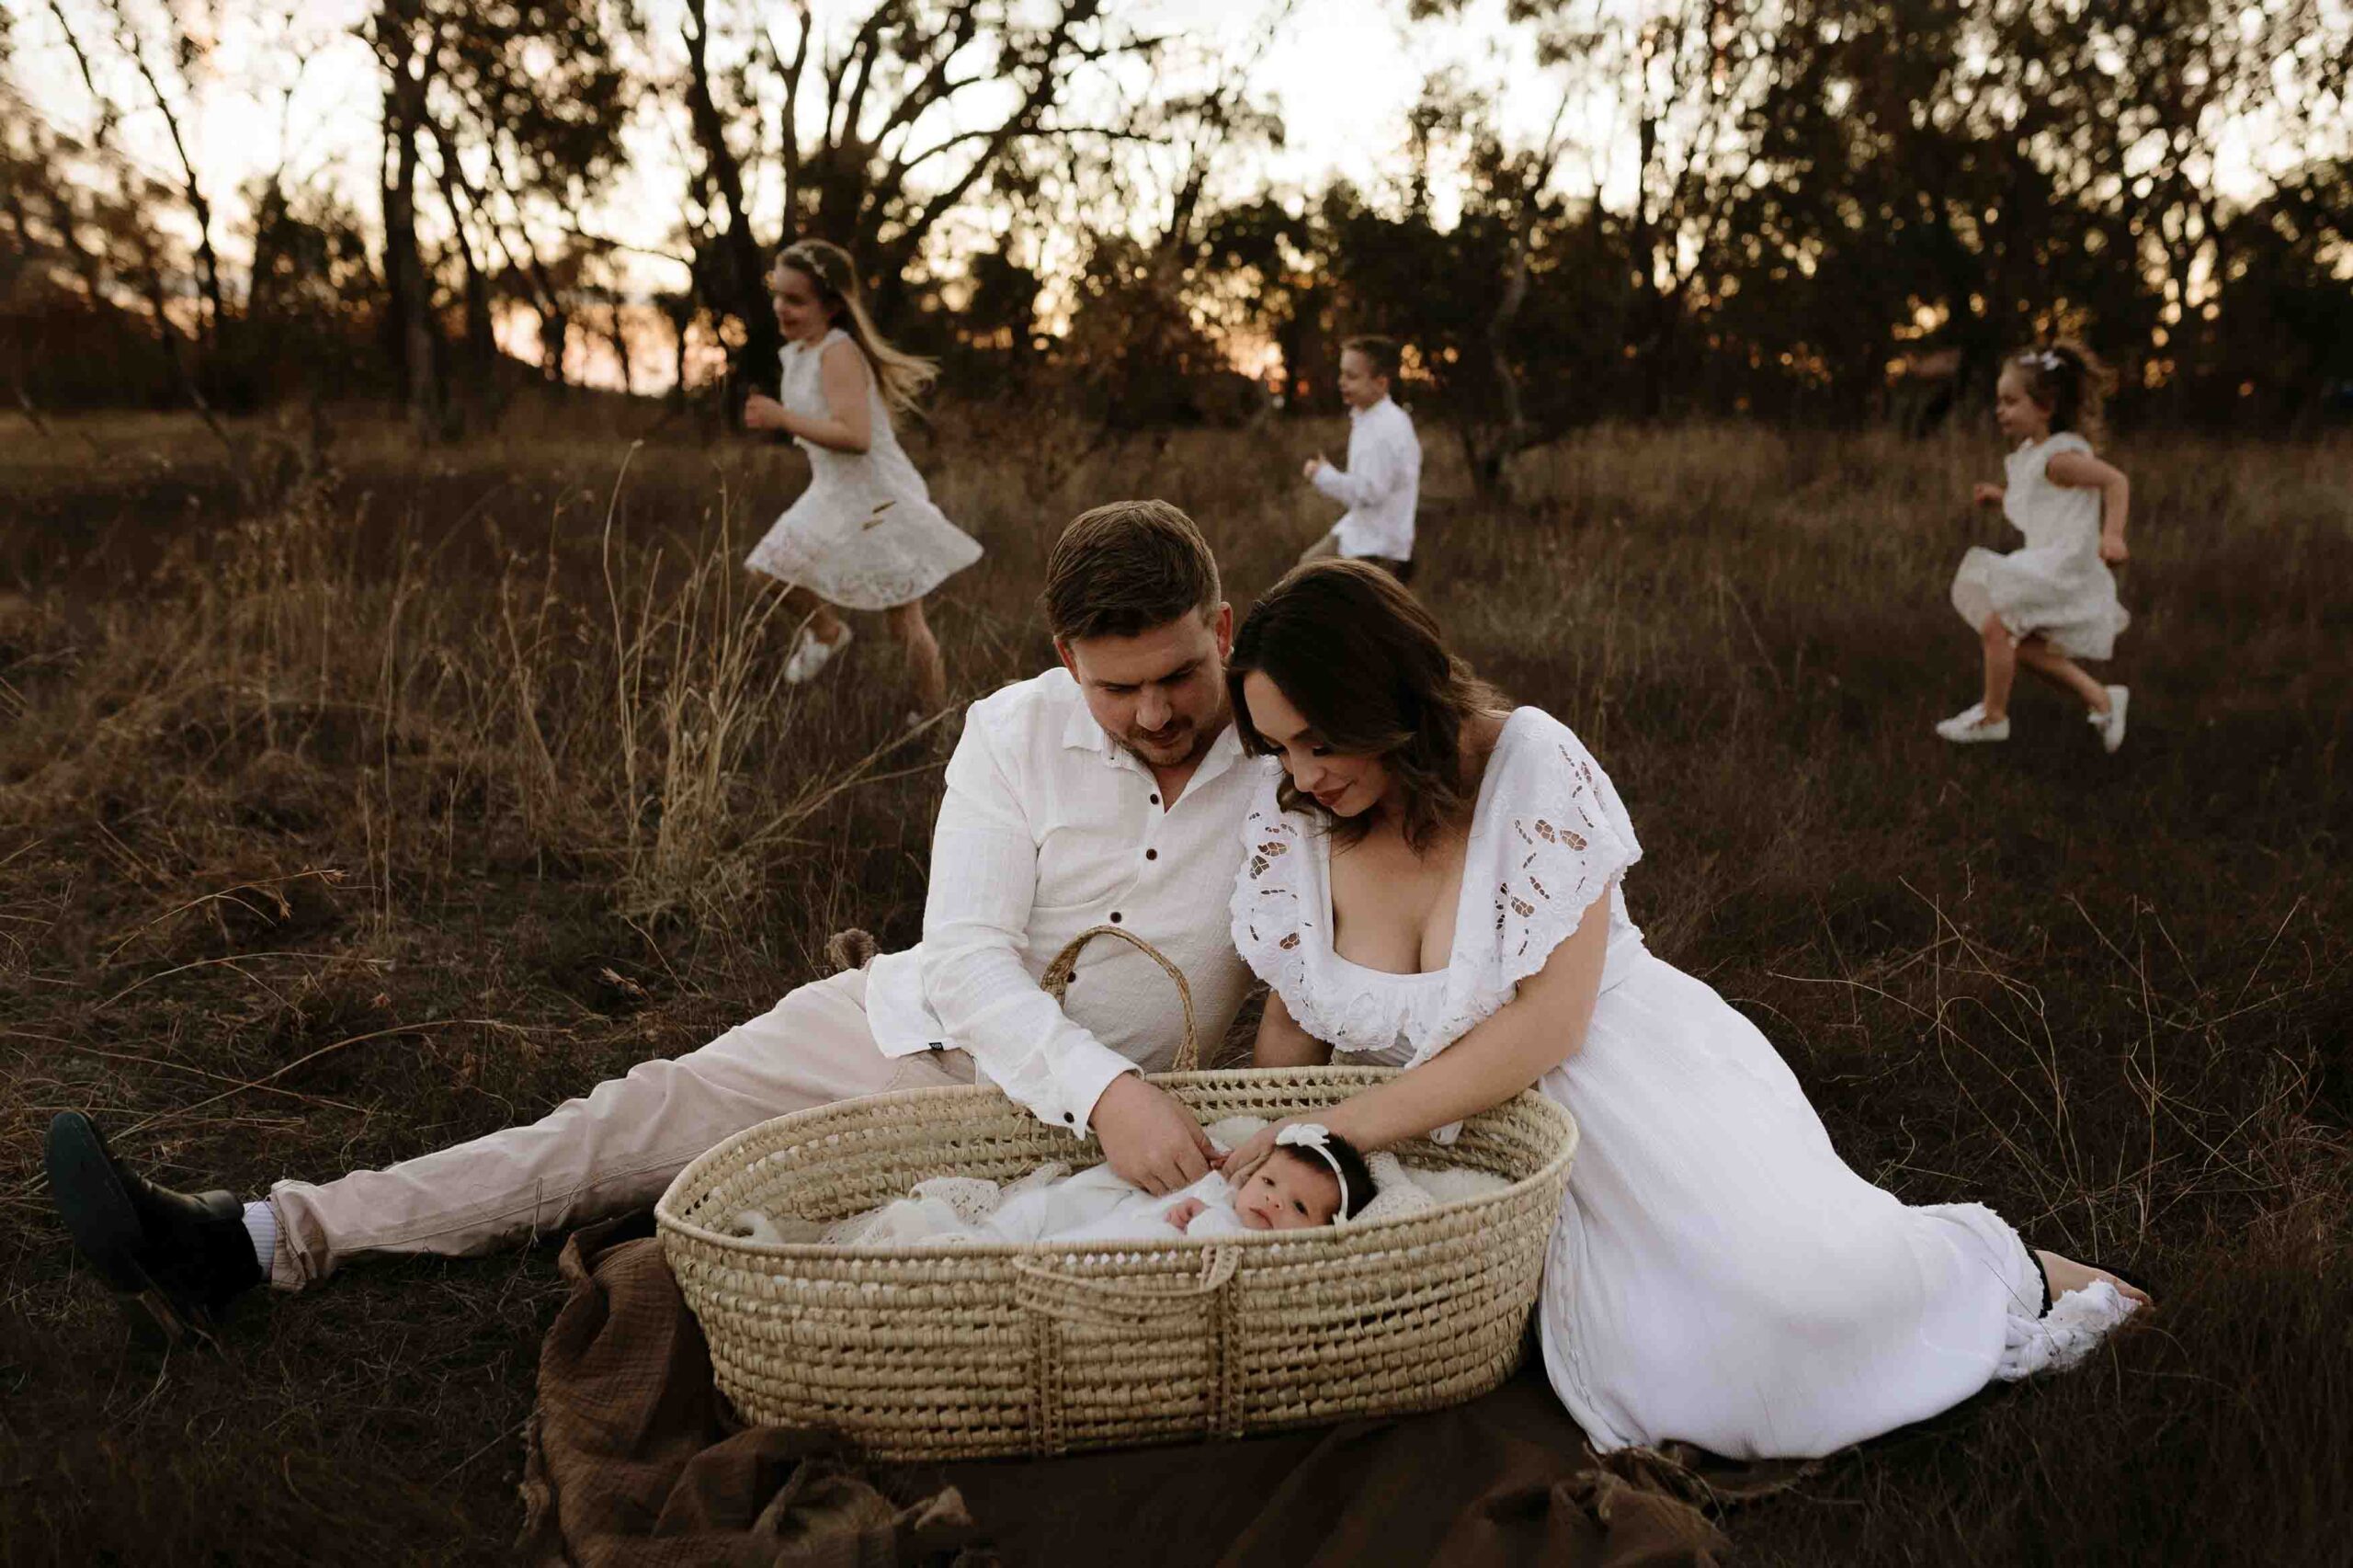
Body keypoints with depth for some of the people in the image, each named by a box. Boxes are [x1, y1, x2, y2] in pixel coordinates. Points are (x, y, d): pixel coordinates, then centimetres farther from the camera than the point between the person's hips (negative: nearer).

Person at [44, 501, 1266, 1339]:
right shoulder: (1017, 733, -9)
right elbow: (968, 963, -18)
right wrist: (1106, 1094, -35)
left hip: (1121, 1104, -1)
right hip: (915, 1023, 2)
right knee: (643, 1116, -10)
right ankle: (256, 1241, -9)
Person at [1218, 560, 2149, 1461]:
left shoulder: (1529, 763, -19)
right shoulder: (1287, 822, -5)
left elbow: (1549, 1020, -22)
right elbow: (1292, 1018, 6)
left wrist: (1348, 1127, -26)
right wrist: (1265, 1172, -10)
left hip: (1631, 1077, -3)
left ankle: (2002, 1270, 12)